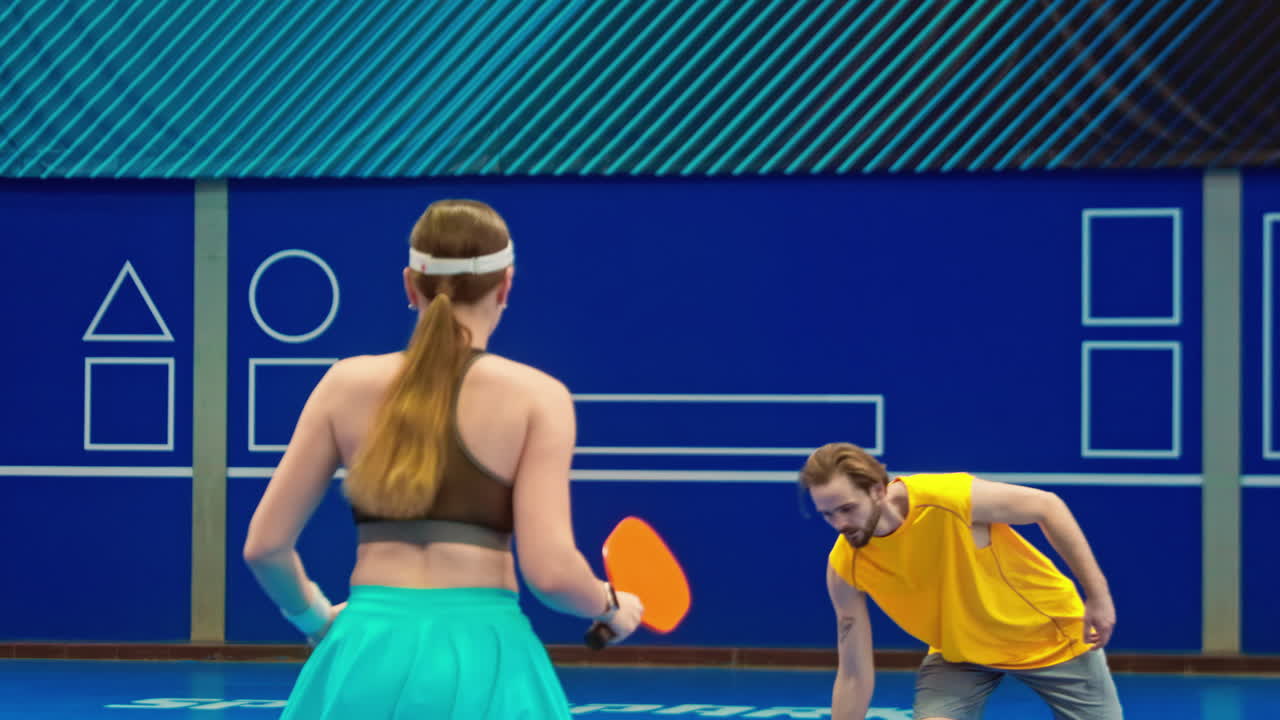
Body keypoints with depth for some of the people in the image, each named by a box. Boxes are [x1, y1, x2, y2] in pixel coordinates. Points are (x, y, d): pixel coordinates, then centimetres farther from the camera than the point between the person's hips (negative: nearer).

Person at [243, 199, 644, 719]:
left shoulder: (347, 384, 6)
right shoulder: (536, 395, -2)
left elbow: (265, 545, 7)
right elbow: (551, 571, -10)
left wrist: (316, 617, 27)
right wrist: (611, 607, 11)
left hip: (367, 653, 2)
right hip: (481, 659, -2)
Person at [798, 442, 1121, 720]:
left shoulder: (947, 498, -33)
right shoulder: (844, 567, -22)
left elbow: (1047, 505, -18)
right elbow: (854, 676, -15)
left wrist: (1098, 595, -17)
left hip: (1051, 635, -2)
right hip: (958, 650, 2)